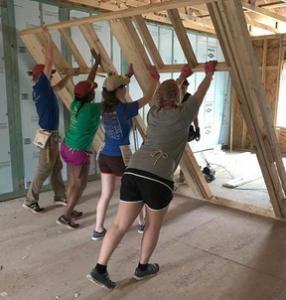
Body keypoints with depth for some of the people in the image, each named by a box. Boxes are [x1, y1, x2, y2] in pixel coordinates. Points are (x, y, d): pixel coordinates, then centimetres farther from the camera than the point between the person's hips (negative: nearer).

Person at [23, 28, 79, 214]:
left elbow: (59, 87, 31)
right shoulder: (40, 86, -12)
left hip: (52, 134, 9)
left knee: (57, 167, 15)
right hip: (48, 135, -9)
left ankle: (60, 197, 26)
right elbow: (49, 60, -13)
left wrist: (70, 74, 28)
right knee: (44, 170, -1)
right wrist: (49, 38, -5)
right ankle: (30, 201, 10)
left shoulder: (44, 90, 12)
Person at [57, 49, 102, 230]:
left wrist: (97, 62, 18)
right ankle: (65, 216, 6)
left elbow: (87, 83, 11)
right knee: (81, 185, 5)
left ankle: (70, 211, 30)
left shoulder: (76, 104, 0)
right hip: (79, 152, -8)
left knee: (73, 182, 19)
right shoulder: (92, 109, -20)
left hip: (67, 147, 8)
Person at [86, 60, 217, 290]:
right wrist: (210, 73, 39)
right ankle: (143, 268, 35)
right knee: (153, 225, 18)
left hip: (133, 171, 5)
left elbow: (167, 93, 39)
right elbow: (201, 92, 22)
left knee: (120, 224, 11)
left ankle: (99, 269, 14)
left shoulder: (154, 113, 19)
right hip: (159, 178, -5)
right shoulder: (183, 113, 5)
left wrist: (182, 77, 52)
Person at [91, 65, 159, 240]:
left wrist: (129, 74, 24)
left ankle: (98, 230, 16)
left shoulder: (105, 107, 1)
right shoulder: (123, 110, -17)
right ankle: (142, 223, 31)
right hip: (120, 157, -6)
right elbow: (148, 98, -8)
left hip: (104, 156, 6)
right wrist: (156, 80, 5)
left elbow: (116, 87, 21)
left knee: (106, 194, 12)